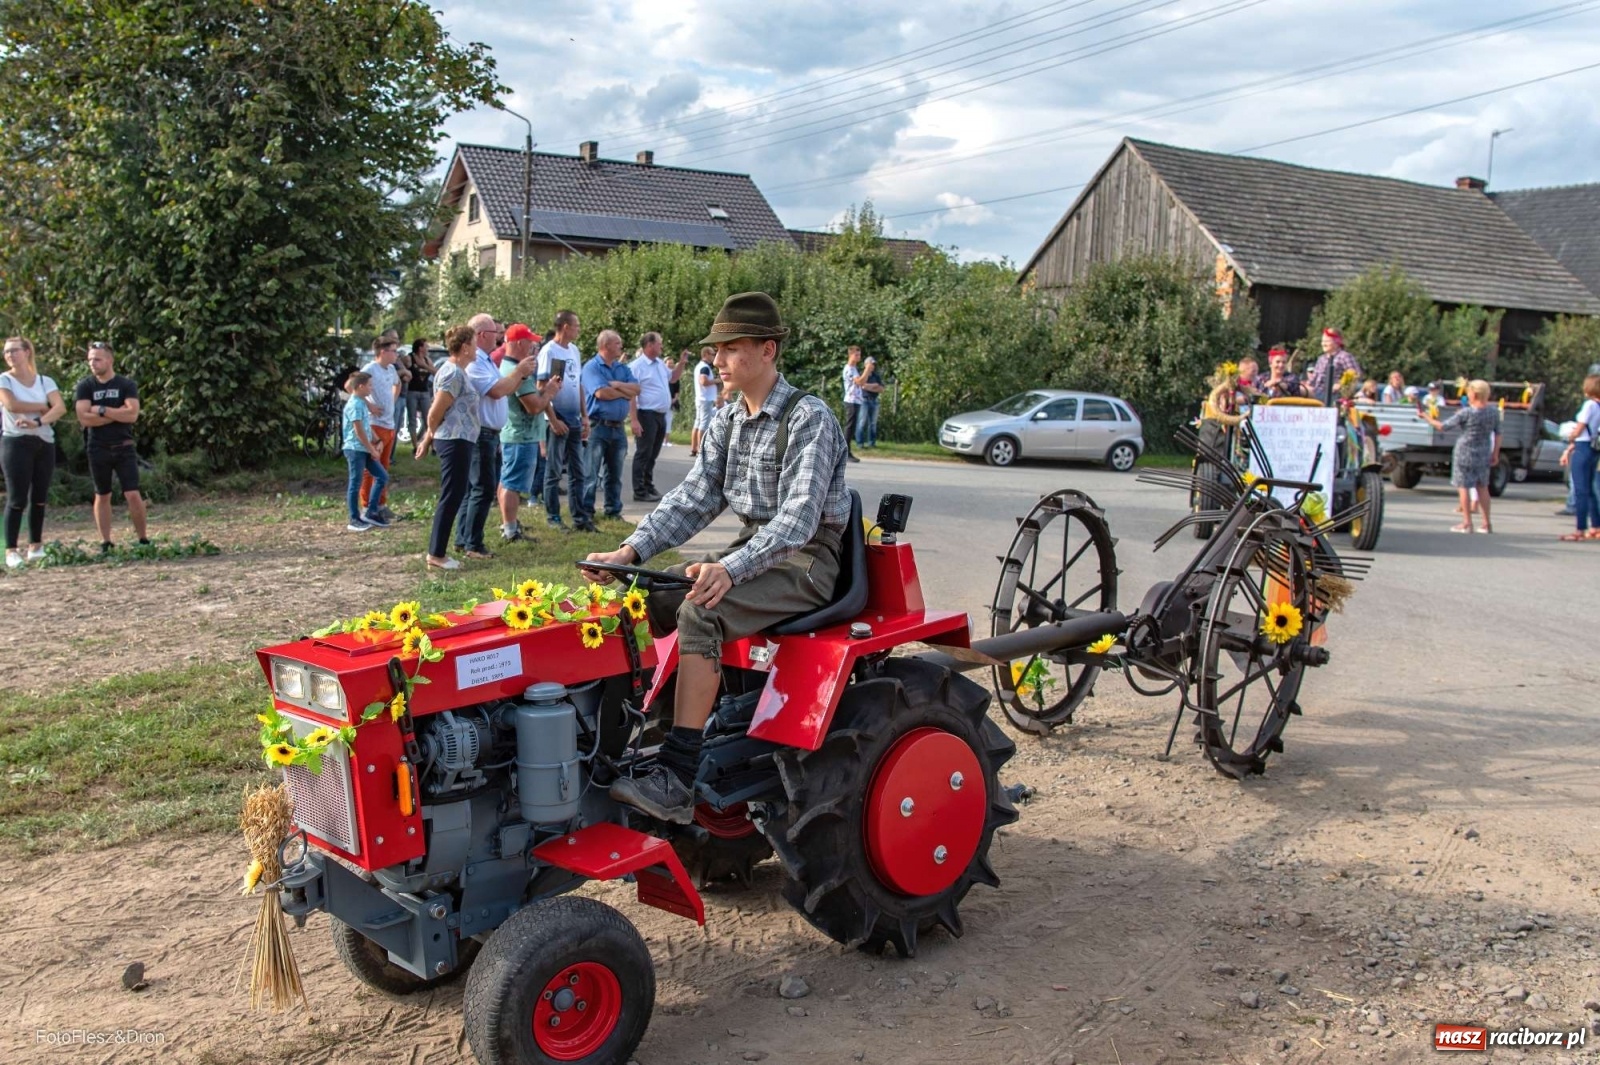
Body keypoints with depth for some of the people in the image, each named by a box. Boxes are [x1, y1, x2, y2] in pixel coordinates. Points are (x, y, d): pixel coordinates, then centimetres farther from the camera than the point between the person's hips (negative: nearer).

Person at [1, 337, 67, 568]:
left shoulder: (45, 382, 8)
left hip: (45, 443, 3)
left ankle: (36, 546, 14)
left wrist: (37, 422, -21)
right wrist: (43, 407, -6)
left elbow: (60, 408, -7)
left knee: (39, 497, 5)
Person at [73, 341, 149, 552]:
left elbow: (132, 414, -15)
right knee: (102, 496, 10)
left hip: (124, 448, -2)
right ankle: (105, 542, 16)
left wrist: (102, 410, -14)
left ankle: (143, 539, 4)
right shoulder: (85, 386, 2)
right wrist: (118, 413, -12)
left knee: (133, 495, -7)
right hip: (98, 449, 2)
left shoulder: (126, 385, -1)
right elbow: (84, 418, -11)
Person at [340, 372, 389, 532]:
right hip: (355, 449, -9)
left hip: (365, 449, 9)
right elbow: (359, 431, -19)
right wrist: (372, 450, -14)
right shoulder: (354, 405, -16)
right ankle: (355, 520, 5)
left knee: (382, 476, 9)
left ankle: (370, 513, 13)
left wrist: (377, 442, 9)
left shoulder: (362, 403, 13)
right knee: (356, 484, -2)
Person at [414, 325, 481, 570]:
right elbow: (436, 413, -15)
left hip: (458, 441, 10)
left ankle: (437, 552, 17)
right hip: (456, 442, -10)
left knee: (454, 496, 12)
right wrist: (430, 437, 1)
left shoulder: (456, 371, 16)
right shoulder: (454, 373, -15)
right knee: (451, 497, -5)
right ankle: (436, 555, 0)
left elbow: (436, 412, 21)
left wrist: (428, 438, 23)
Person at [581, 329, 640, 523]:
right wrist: (625, 392, -3)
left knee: (615, 473, 14)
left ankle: (613, 511, 23)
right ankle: (585, 513, -3)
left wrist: (617, 385, -12)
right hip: (598, 426, -7)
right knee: (591, 474, -5)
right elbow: (601, 393, -18)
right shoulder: (592, 367, -6)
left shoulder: (622, 367, 15)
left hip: (619, 427, 7)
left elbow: (636, 389, 4)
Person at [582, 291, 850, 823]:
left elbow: (798, 518, -25)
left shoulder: (809, 418, -16)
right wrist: (631, 551, -8)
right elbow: (694, 498, 6)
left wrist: (731, 569, -40)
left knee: (700, 612, -31)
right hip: (752, 547, 9)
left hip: (806, 559, -8)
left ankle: (676, 782, -31)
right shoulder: (726, 421, 10)